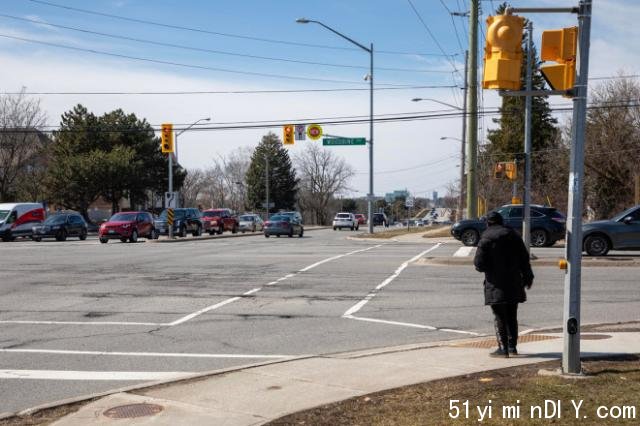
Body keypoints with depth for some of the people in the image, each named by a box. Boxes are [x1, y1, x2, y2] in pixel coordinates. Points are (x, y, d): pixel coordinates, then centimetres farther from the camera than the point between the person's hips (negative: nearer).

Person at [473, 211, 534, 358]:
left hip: (496, 285, -5)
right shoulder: (512, 235, 7)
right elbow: (524, 259, 8)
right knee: (512, 316, 14)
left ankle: (503, 348, -3)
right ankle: (512, 346, 18)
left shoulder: (485, 239, -9)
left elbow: (479, 264, -13)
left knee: (500, 318, 0)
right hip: (513, 283, 5)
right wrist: (528, 277, 16)